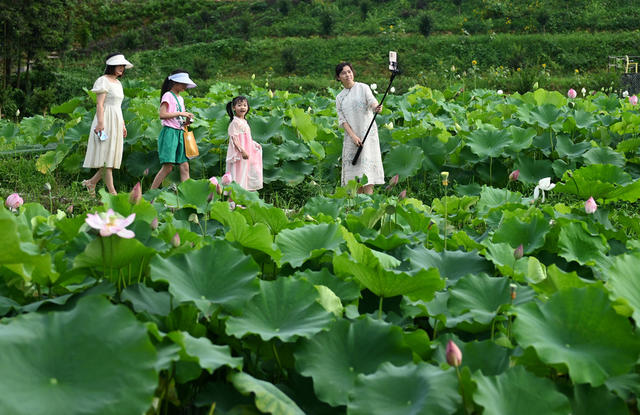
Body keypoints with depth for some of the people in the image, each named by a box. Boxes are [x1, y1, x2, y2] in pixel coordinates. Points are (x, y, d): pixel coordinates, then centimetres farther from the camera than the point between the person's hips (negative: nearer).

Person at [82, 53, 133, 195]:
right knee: (107, 156, -8)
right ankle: (112, 191, -9)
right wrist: (100, 123, -22)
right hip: (106, 120, -9)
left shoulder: (118, 83, 19)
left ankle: (91, 182, 17)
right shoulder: (103, 81, -7)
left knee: (113, 157, 6)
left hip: (117, 121, 9)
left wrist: (123, 125, 21)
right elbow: (99, 104, -13)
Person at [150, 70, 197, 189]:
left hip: (180, 133, 8)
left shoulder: (180, 98, 20)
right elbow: (162, 115, -15)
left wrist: (186, 121, 2)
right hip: (169, 132, -8)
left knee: (184, 166, 0)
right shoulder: (168, 96, -4)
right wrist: (180, 113, -16)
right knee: (168, 167, -12)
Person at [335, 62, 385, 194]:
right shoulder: (339, 98, 12)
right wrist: (353, 136, -11)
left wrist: (376, 107, -40)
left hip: (367, 132, -4)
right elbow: (342, 120, 4)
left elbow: (372, 101, -15)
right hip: (351, 135, 4)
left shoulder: (363, 88, 2)